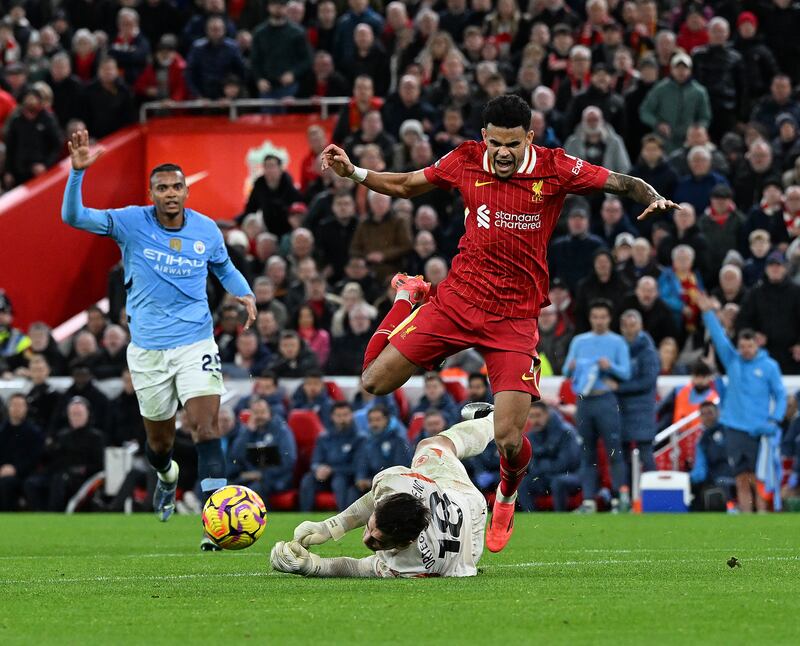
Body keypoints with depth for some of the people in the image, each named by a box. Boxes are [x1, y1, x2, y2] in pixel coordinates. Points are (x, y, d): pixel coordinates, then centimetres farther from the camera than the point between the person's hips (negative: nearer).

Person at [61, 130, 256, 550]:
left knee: (205, 425, -17)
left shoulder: (207, 230, 1)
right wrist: (78, 172, -31)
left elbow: (224, 267, 22)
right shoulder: (132, 223, -7)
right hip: (147, 349, 0)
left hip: (196, 342, 0)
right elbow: (73, 217, -16)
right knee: (160, 439, 13)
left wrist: (245, 294, 4)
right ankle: (167, 475, 51)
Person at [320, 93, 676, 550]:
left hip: (514, 318, -2)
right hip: (457, 299, 2)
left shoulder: (555, 169, -9)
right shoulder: (466, 162, -2)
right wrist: (353, 173, 2)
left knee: (510, 439, -13)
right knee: (376, 381, 0)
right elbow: (406, 186, 13)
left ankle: (507, 497, 25)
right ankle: (410, 298, 30)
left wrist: (653, 199, -25)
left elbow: (624, 183, -4)